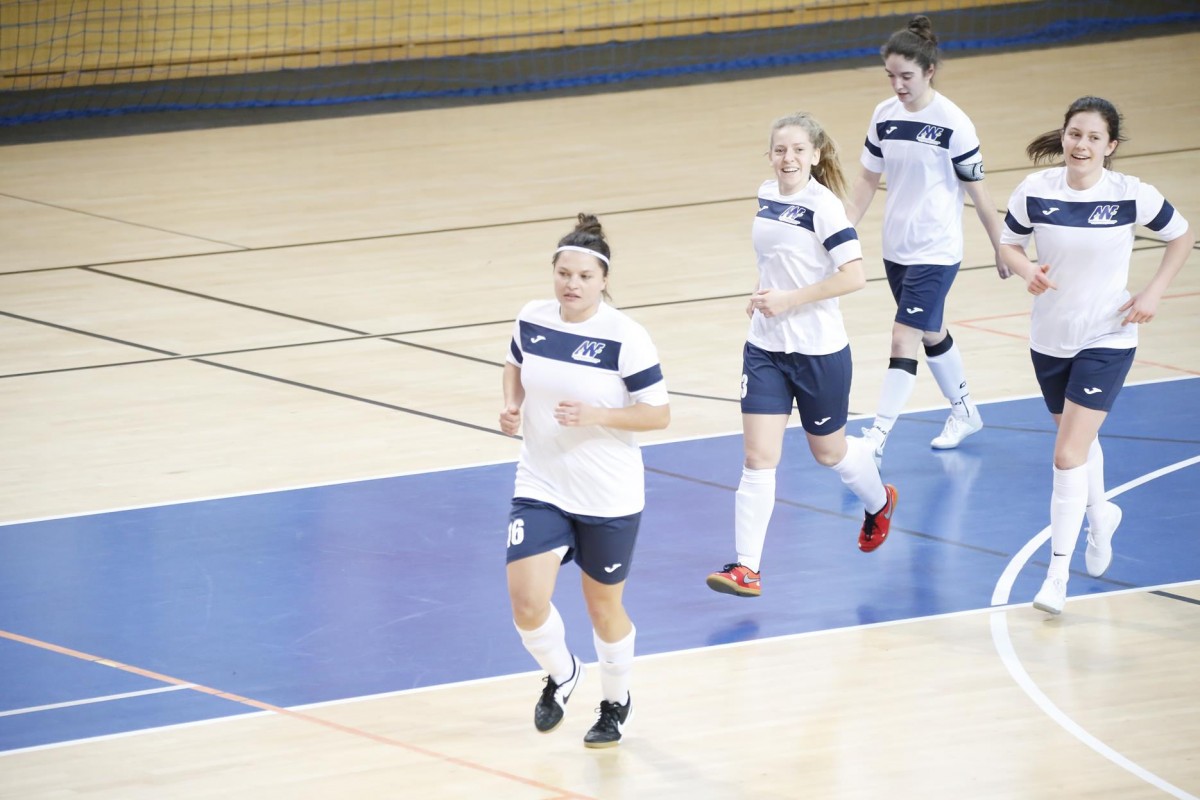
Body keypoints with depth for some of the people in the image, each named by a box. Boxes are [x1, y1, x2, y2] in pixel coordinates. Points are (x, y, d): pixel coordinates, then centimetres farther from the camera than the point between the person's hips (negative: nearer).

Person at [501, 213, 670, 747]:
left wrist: (594, 415, -25)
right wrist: (512, 405, -1)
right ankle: (560, 674, 21)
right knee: (526, 602, -12)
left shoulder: (625, 338, -17)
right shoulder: (532, 320, -3)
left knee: (604, 607, 13)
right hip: (541, 490, 3)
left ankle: (617, 703, 41)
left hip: (609, 501, -3)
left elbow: (659, 414, -12)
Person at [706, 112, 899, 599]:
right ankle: (746, 567, -6)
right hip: (766, 347, 5)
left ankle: (879, 502, 47)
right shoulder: (767, 196, 4)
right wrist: (763, 293, 4)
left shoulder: (823, 206, -17)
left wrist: (789, 300, -23)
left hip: (818, 349, -5)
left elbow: (854, 276, -22)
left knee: (828, 451, 15)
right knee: (758, 458, -4)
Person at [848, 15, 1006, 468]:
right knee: (930, 333, 20)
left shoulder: (952, 123, -16)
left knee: (904, 338, -12)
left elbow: (977, 192, -9)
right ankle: (964, 413, 40)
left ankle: (876, 441, -12)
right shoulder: (884, 116, 0)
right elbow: (868, 179, 10)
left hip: (935, 251, -6)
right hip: (896, 248, 6)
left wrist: (1002, 250, -3)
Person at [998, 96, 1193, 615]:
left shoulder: (1131, 196, -14)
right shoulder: (1036, 191, -9)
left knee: (1069, 455, -13)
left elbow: (1181, 236, 2)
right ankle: (1100, 515, 54)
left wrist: (1154, 293, -7)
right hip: (1049, 338, 4)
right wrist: (1028, 271, -16)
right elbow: (1008, 242, 5)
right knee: (1079, 441, 23)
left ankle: (1058, 573, -6)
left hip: (1106, 341, -4)